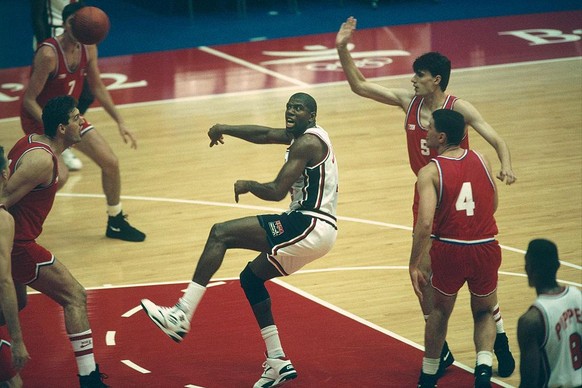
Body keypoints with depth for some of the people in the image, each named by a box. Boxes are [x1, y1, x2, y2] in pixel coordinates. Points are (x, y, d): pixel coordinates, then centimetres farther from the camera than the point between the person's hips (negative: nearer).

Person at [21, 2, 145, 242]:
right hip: (39, 119, -8)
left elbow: (97, 87, 9)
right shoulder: (48, 54, -29)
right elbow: (29, 100, -25)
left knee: (110, 163, 7)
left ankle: (116, 223, 28)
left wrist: (119, 122, 5)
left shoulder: (89, 49, -7)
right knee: (59, 175, -26)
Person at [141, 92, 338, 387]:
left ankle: (181, 316, -18)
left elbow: (277, 192, -19)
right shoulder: (304, 135, 18)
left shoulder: (307, 142, -13)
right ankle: (277, 362, 19)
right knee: (250, 278, 21)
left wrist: (248, 186, -1)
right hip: (313, 229, 11)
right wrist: (226, 129, 10)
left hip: (310, 226, -11)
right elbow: (265, 134, 23)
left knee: (221, 233, -13)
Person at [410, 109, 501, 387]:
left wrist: (414, 266, -10)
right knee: (484, 313, 24)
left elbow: (425, 223, -18)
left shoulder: (430, 172, -9)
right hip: (486, 249, 2)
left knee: (440, 311, 24)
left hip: (449, 250, -2)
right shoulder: (482, 161, 3)